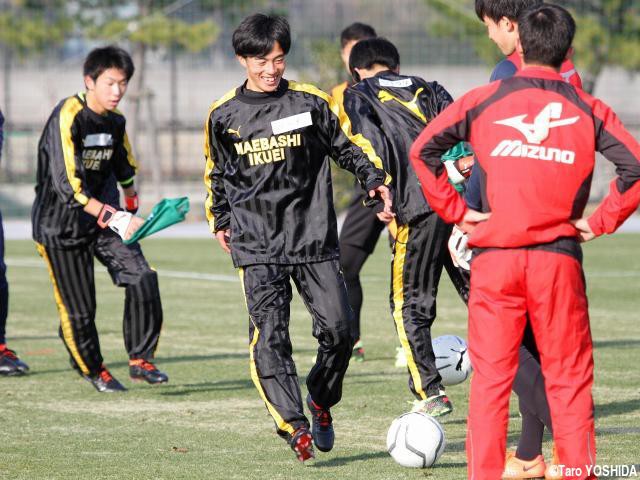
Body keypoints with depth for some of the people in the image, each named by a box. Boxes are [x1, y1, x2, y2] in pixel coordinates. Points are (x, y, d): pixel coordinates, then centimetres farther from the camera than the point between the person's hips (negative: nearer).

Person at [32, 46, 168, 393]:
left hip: (105, 217, 6)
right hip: (60, 224, -6)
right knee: (79, 308, 0)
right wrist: (115, 218, -31)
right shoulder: (67, 118, -19)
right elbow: (67, 186, -26)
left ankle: (140, 360, -5)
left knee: (142, 276, -15)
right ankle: (92, 370, 25)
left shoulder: (115, 121, 4)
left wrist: (132, 215, 27)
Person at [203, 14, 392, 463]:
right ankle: (295, 426, -14)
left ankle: (321, 401, 22)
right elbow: (216, 173, 22)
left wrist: (375, 178, -3)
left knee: (340, 329, -4)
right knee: (270, 337, -14)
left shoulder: (311, 102, 3)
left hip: (314, 239, 0)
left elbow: (350, 144, 12)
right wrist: (220, 220, 23)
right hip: (257, 246, 0)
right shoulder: (224, 115, 6)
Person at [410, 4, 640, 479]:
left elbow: (423, 149, -3)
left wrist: (456, 211, 3)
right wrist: (602, 221, 3)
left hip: (494, 258, 0)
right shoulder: (587, 109, 5)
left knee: (490, 378, 5)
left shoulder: (484, 99, 4)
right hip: (559, 258, 0)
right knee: (570, 378, 7)